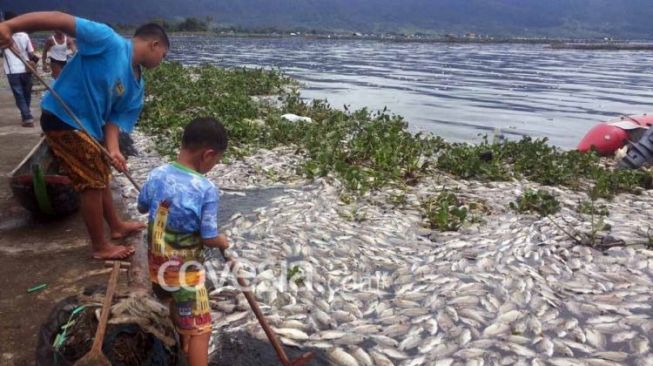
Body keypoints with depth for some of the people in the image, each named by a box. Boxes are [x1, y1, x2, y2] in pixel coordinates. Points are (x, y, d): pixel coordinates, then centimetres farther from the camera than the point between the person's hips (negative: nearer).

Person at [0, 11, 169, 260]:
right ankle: (101, 247, 13)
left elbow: (117, 116, 1)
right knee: (93, 183, -2)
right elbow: (60, 20, -24)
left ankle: (117, 226, 43)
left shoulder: (136, 85, 5)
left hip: (88, 125, 9)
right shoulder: (109, 41, -18)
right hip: (63, 118, -9)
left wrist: (112, 149, -18)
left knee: (101, 176, 22)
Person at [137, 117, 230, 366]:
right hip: (184, 268, -7)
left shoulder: (156, 175, -9)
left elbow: (142, 208, 10)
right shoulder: (206, 189, -26)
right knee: (199, 330, 5)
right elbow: (208, 239, -20)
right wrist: (223, 242, 1)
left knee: (177, 305, 34)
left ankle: (184, 341, 60)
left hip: (157, 262, 7)